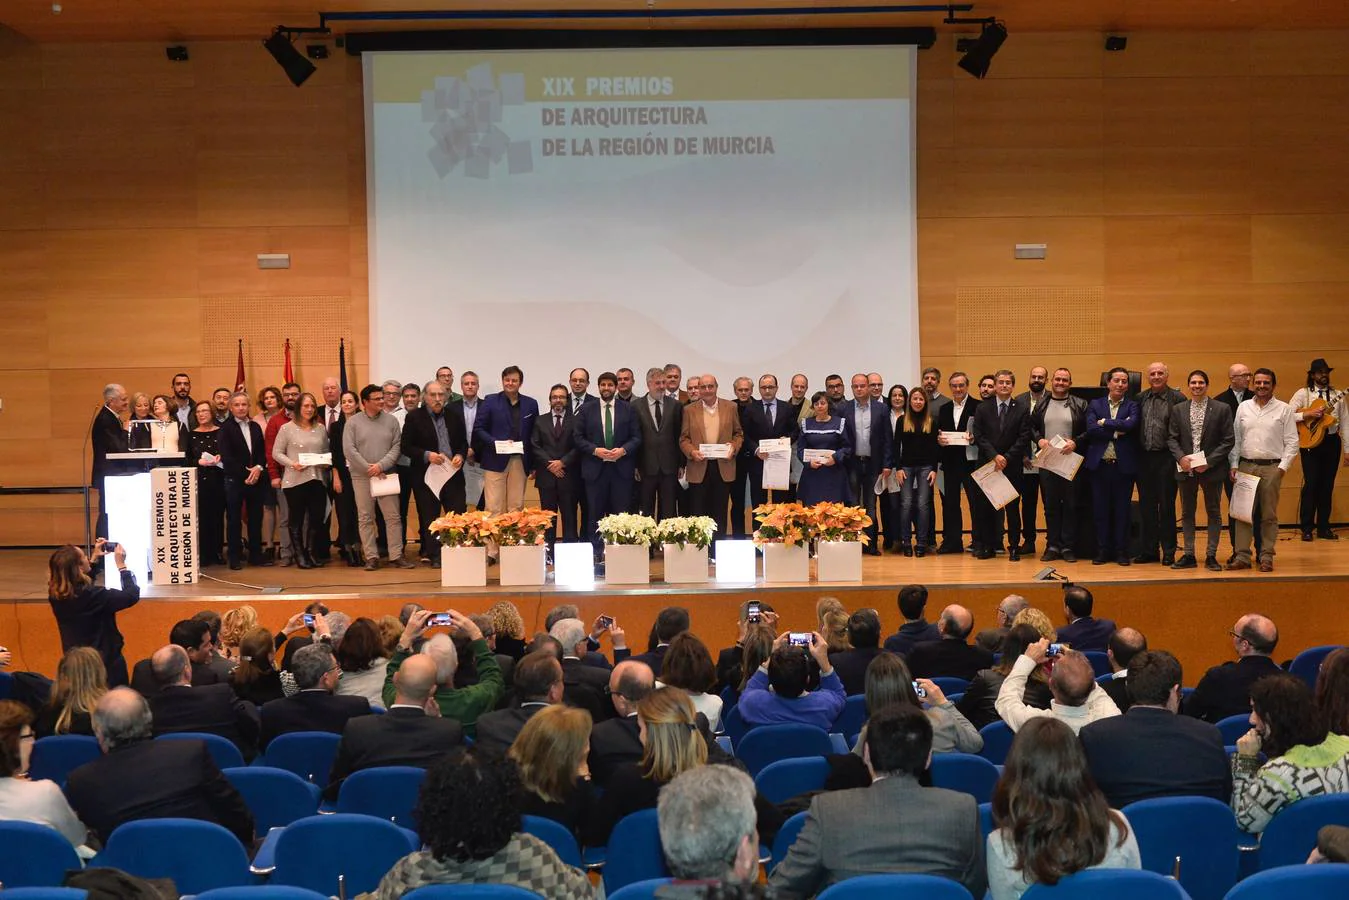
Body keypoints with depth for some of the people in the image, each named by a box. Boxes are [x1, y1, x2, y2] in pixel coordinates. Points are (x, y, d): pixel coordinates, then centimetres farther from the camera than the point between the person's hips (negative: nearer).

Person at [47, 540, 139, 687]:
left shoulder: (55, 595, -8)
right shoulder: (92, 595, -29)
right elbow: (132, 595, -21)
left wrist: (93, 560, 15)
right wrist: (122, 566, -12)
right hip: (106, 665, -7)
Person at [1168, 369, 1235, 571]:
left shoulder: (1222, 409, -3)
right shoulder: (1178, 409, 6)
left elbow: (1228, 440, -5)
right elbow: (1172, 438, 5)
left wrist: (1209, 462, -14)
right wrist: (1181, 458, -12)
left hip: (1212, 469, -3)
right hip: (1186, 469, 3)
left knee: (1214, 513, 5)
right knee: (1187, 513, 8)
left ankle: (1211, 556, 11)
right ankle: (1189, 555, 15)